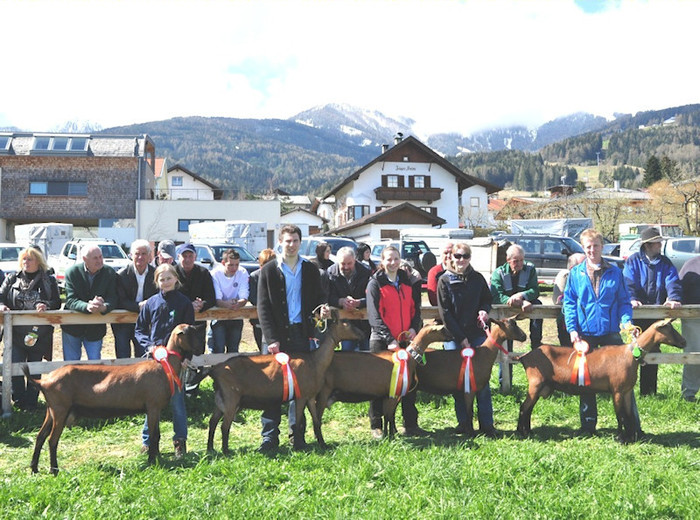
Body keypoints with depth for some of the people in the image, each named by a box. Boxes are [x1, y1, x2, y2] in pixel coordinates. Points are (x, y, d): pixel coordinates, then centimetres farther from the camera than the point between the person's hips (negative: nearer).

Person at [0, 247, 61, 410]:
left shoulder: (48, 281, 7)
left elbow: (57, 302, 2)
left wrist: (47, 306, -19)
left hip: (39, 334, 0)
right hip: (15, 333, 1)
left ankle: (31, 401, 16)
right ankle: (19, 399, 9)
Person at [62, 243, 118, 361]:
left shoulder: (110, 273, -7)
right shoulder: (72, 272, -10)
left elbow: (112, 299, -12)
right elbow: (70, 301, -17)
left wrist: (103, 307, -36)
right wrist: (87, 306, -38)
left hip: (96, 328, 0)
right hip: (72, 327, 0)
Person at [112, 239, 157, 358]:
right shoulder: (121, 275, -11)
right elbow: (121, 302, -15)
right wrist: (138, 306, -30)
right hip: (122, 323, -2)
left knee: (142, 356, 6)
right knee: (123, 358, 5)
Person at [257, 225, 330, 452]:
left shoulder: (311, 270, 10)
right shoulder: (269, 270, 3)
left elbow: (318, 296, 16)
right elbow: (263, 307, -1)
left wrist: (323, 307, -9)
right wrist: (271, 338, -10)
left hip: (301, 334, 2)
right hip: (276, 335, -2)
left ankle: (298, 434, 16)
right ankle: (270, 436, 4)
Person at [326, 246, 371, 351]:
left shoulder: (366, 273, -10)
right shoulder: (331, 274, -5)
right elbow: (328, 298, -9)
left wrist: (358, 303, -33)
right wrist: (342, 301, -29)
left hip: (364, 322, 0)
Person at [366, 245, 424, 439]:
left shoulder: (407, 281, 10)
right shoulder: (375, 283, -5)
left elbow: (415, 308, 14)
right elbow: (374, 315, -12)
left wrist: (414, 328, -5)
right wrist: (389, 339, -19)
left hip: (405, 339, 5)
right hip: (381, 341, -4)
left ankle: (410, 424, 18)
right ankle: (376, 426, 13)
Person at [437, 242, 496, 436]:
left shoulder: (478, 278, 6)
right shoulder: (445, 280, -1)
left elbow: (487, 299, 19)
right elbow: (445, 313, -5)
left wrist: (484, 310, -6)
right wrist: (461, 338, -9)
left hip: (477, 334, 2)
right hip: (454, 337, -1)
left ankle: (487, 424, 8)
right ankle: (463, 423, 14)